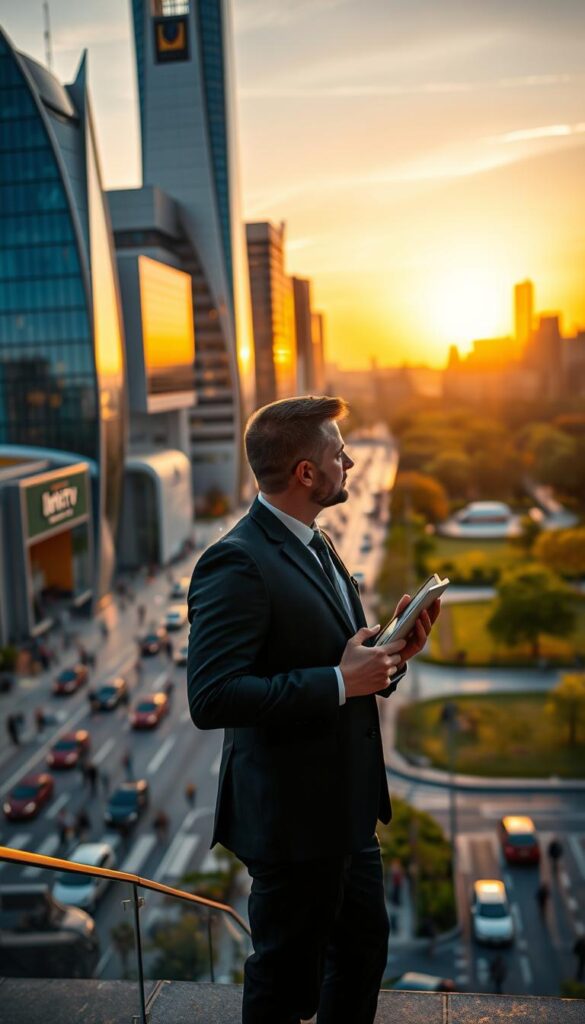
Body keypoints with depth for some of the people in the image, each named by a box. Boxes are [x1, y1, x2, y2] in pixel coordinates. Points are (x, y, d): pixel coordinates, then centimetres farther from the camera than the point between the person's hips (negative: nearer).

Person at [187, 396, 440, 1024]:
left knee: (364, 947, 25)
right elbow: (212, 698, -30)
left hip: (347, 807, 9)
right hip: (293, 816, -9)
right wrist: (342, 682, -27)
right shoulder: (236, 565, -23)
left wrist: (390, 653, -5)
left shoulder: (315, 546, 8)